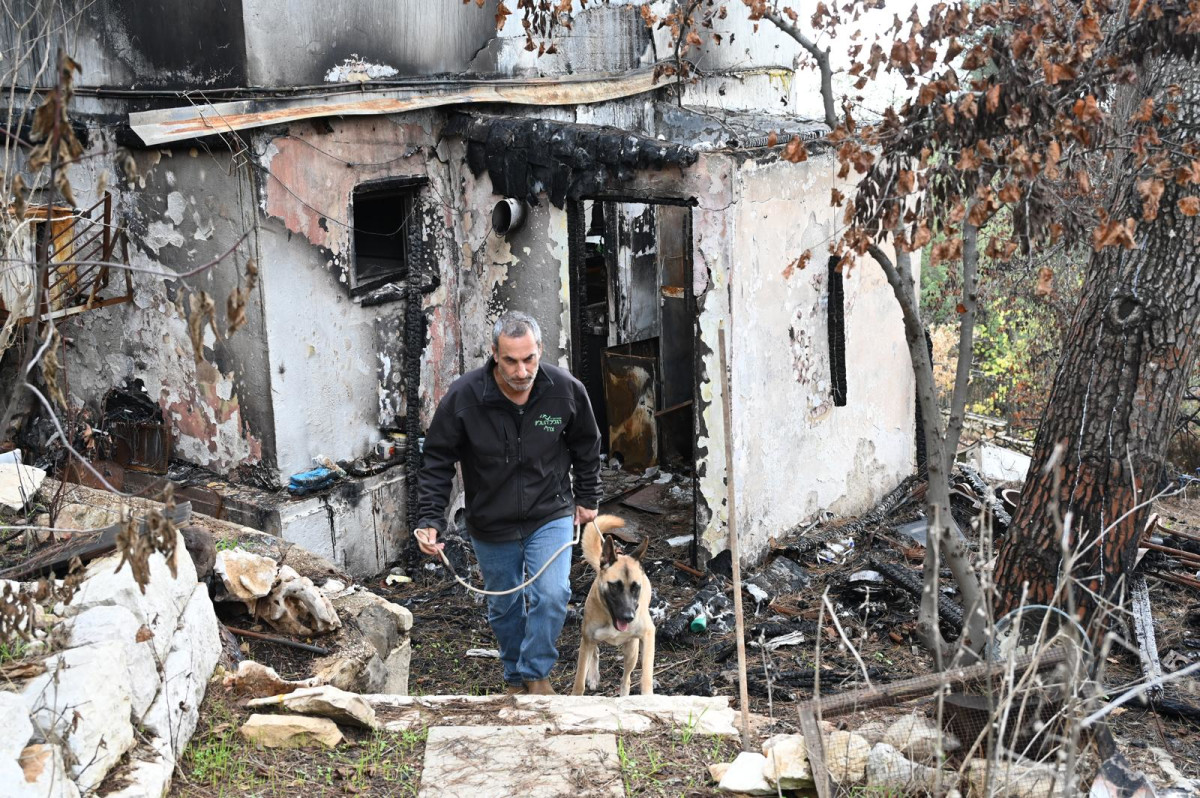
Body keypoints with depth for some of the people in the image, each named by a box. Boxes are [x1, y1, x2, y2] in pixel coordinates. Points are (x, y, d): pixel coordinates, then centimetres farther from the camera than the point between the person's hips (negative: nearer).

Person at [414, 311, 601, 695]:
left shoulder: (567, 390, -15)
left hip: (550, 515, 0)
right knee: (504, 607, 14)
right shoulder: (463, 397, -20)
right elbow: (437, 461, -11)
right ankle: (515, 678, 38)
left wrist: (587, 498, 10)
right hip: (491, 524, 0)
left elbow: (586, 447, 4)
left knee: (552, 594, -16)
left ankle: (536, 673, 6)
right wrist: (430, 521, -18)